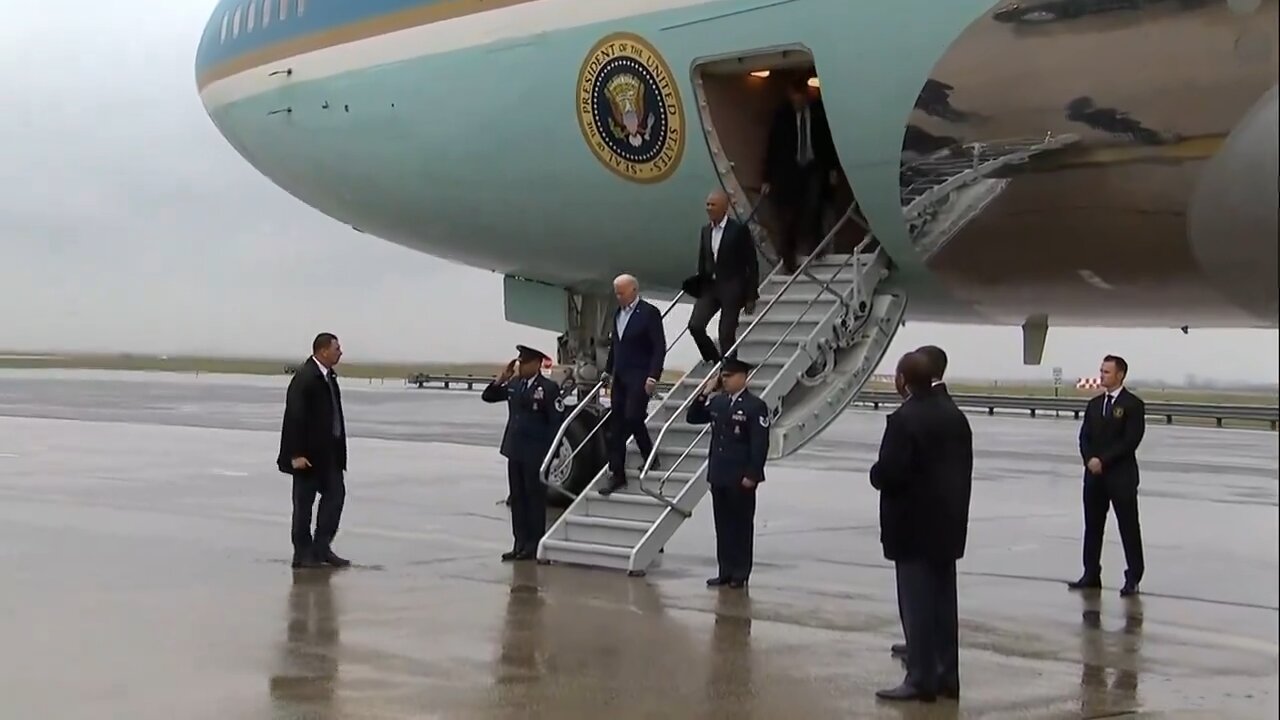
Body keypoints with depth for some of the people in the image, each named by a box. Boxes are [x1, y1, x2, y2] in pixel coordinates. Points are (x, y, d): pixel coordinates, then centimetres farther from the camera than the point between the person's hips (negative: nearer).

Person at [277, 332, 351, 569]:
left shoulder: (328, 377, 10)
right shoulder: (304, 377, -17)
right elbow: (294, 417, -19)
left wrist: (339, 450, 12)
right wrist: (296, 454, -22)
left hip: (328, 452, 9)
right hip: (308, 453, -9)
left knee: (336, 494, 5)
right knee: (304, 501, 2)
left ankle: (321, 548, 13)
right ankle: (302, 554, 11)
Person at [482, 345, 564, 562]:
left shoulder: (548, 388, -10)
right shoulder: (514, 386, 9)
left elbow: (557, 421, -12)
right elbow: (488, 397, 14)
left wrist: (549, 452, -15)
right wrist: (501, 379, -2)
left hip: (535, 454, -7)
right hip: (515, 451, 7)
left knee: (535, 498, 1)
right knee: (517, 498, 10)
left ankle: (534, 546, 7)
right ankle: (521, 543, 17)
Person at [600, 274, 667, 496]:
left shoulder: (649, 312, -9)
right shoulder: (618, 313, 13)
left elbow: (659, 347, -13)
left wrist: (653, 376, -20)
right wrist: (608, 370, 18)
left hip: (639, 377, -7)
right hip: (620, 378, 7)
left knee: (633, 418, -14)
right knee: (616, 425, 4)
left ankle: (650, 458, 11)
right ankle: (617, 475, 8)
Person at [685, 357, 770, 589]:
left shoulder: (755, 406, -10)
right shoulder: (718, 402, 10)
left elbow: (760, 444, -13)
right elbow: (692, 418, 14)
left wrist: (752, 475, -18)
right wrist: (702, 395, 0)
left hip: (741, 478, -6)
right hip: (718, 475, 6)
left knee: (741, 525, 3)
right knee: (723, 525, 10)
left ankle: (740, 574, 10)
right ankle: (725, 571, 17)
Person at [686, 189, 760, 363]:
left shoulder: (739, 230, -8)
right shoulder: (706, 230, 9)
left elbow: (752, 264, -6)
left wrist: (751, 296, -8)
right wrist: (698, 285, 9)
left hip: (731, 289, -5)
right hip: (709, 286, 5)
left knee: (727, 334, -4)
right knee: (695, 325, -8)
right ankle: (715, 361, 11)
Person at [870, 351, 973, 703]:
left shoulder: (904, 419, -17)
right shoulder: (955, 416, 9)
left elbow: (889, 472, -23)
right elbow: (966, 466, 11)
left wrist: (876, 476, -2)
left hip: (914, 527, -8)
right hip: (949, 524, 8)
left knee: (918, 603, -3)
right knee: (943, 601, 13)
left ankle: (921, 679, 0)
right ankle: (947, 676, 18)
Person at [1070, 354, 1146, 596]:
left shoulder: (1133, 404, -7)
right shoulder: (1095, 404, 13)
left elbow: (1131, 440, -14)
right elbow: (1084, 437, 9)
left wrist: (1103, 460, -16)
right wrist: (1090, 460, -10)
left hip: (1122, 476, -6)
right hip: (1094, 475, 6)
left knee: (1129, 528, -1)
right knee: (1093, 526, 10)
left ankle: (1133, 578, 4)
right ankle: (1091, 574, 17)